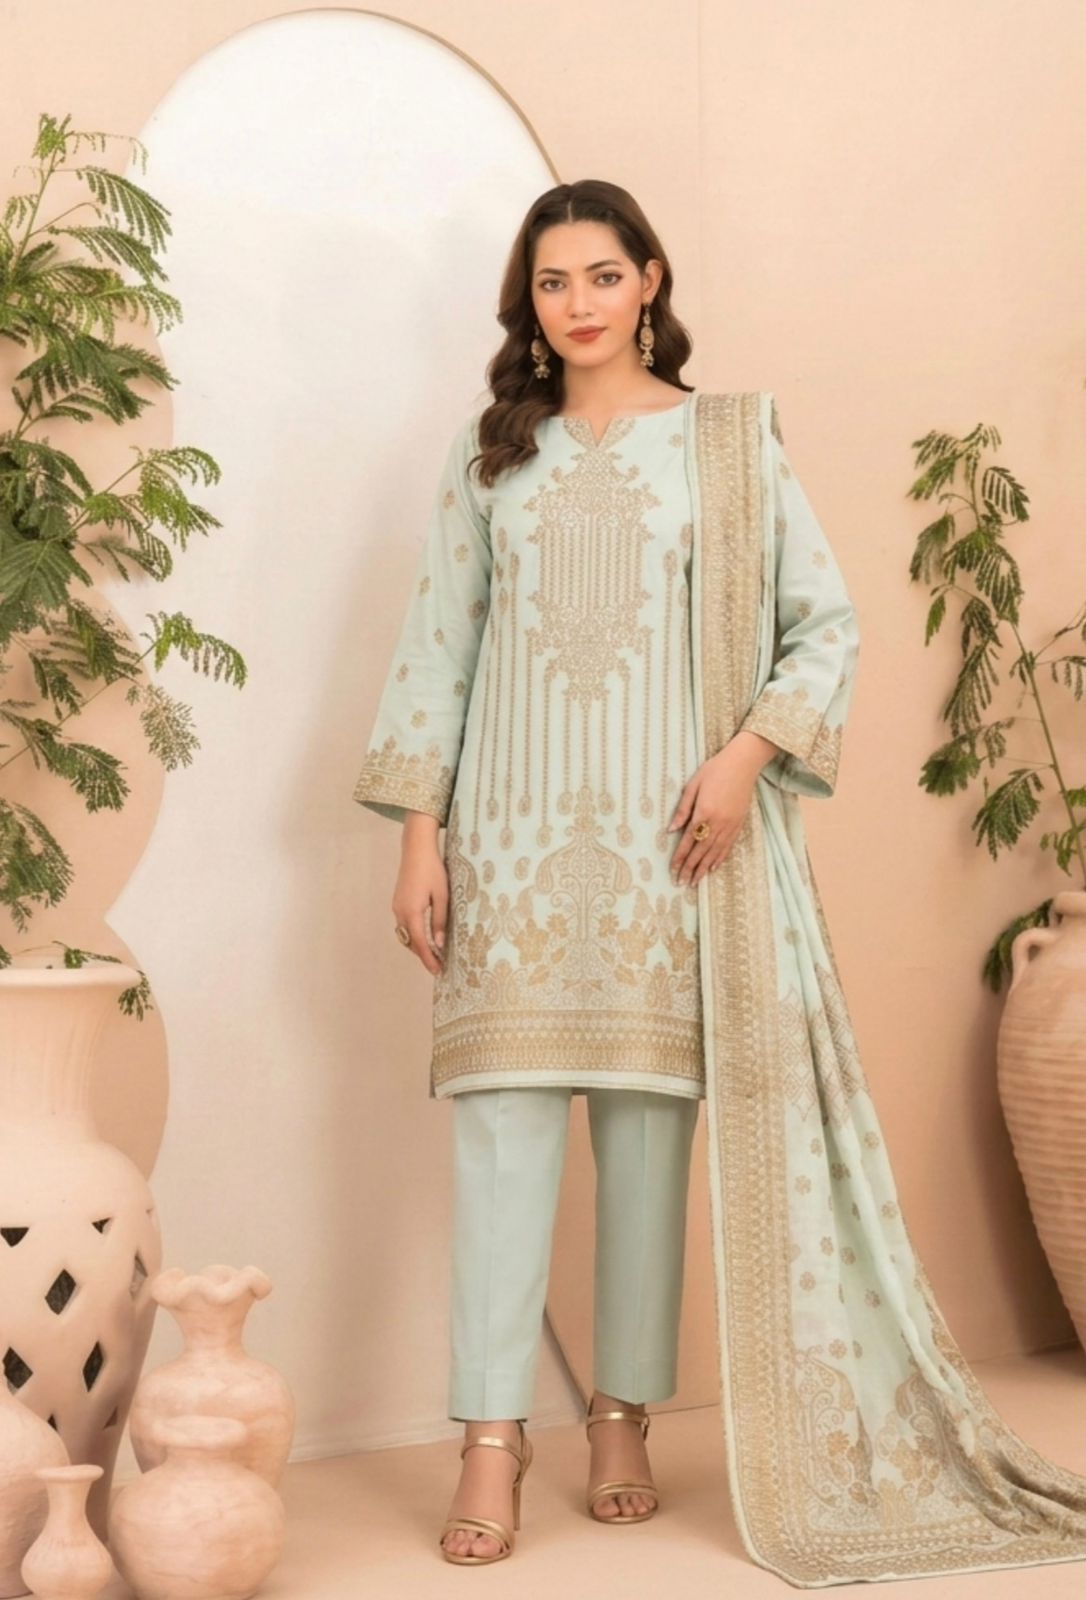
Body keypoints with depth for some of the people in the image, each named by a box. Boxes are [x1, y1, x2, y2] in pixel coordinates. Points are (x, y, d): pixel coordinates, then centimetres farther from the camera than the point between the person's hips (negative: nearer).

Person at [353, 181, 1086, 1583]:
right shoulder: (490, 449, 11)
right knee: (504, 1120, -3)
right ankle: (492, 1436, 3)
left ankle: (623, 1414, 16)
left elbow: (825, 621, 5)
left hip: (668, 830, -1)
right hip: (514, 832, 1)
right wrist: (418, 833, 1)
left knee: (650, 1122, 3)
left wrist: (749, 751, -11)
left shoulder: (726, 440, 7)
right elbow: (437, 640, 8)